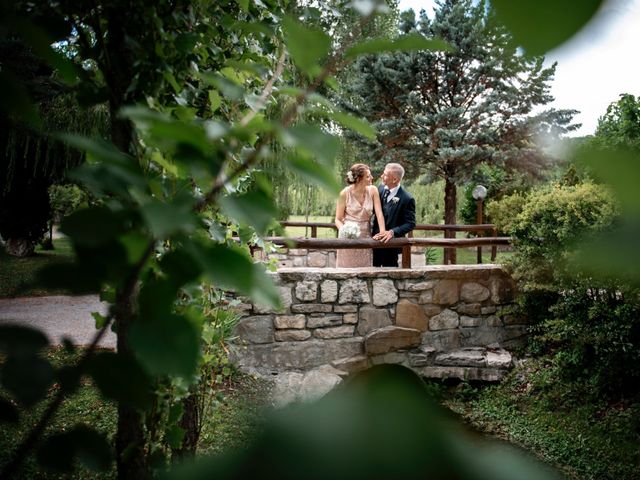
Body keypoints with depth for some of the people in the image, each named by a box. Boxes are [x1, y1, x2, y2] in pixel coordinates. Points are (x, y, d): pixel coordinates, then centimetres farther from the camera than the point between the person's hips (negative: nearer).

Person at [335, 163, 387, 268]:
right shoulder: (345, 193, -11)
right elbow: (338, 219, -5)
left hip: (365, 237, 2)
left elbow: (379, 213, -10)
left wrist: (383, 232, -23)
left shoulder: (373, 190, -5)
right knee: (347, 267, 5)